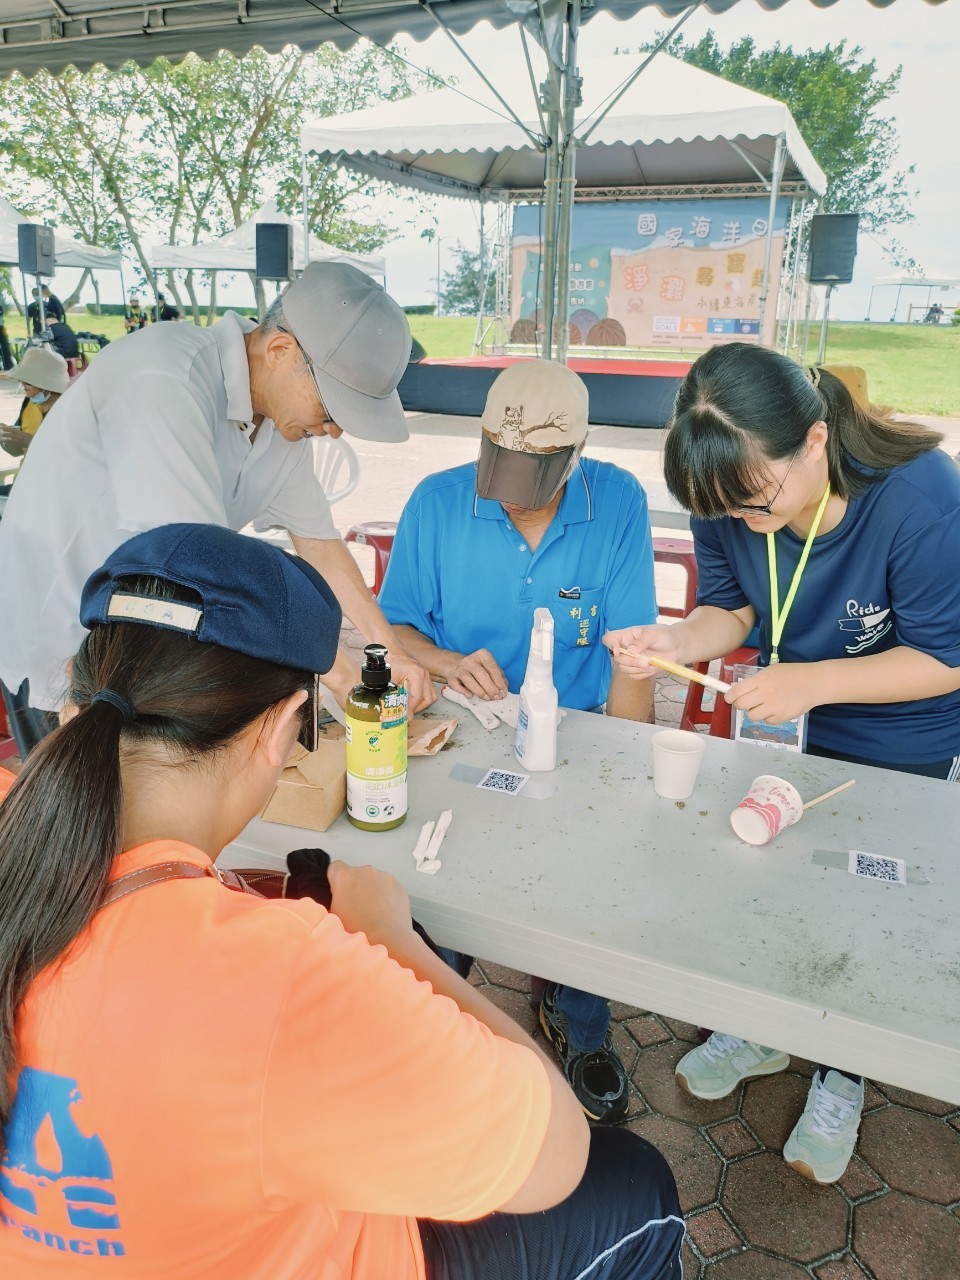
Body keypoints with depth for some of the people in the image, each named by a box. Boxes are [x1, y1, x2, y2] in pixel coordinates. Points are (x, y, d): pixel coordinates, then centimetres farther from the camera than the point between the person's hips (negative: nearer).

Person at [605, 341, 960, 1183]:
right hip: (788, 727, 4)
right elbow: (732, 608, -6)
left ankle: (842, 1079, 40)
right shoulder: (728, 496, -21)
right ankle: (761, 1032, 46)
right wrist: (674, 642, -28)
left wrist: (813, 681, -38)